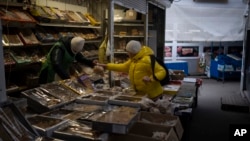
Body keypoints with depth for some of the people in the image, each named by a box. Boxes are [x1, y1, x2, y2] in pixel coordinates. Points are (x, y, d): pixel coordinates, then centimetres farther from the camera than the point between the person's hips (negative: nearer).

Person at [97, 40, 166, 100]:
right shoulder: (133, 59, 7)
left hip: (152, 95, -9)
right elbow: (124, 67, 14)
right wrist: (106, 66, 10)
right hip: (141, 94, 9)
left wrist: (150, 79, -38)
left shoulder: (147, 60, -23)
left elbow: (162, 71, -22)